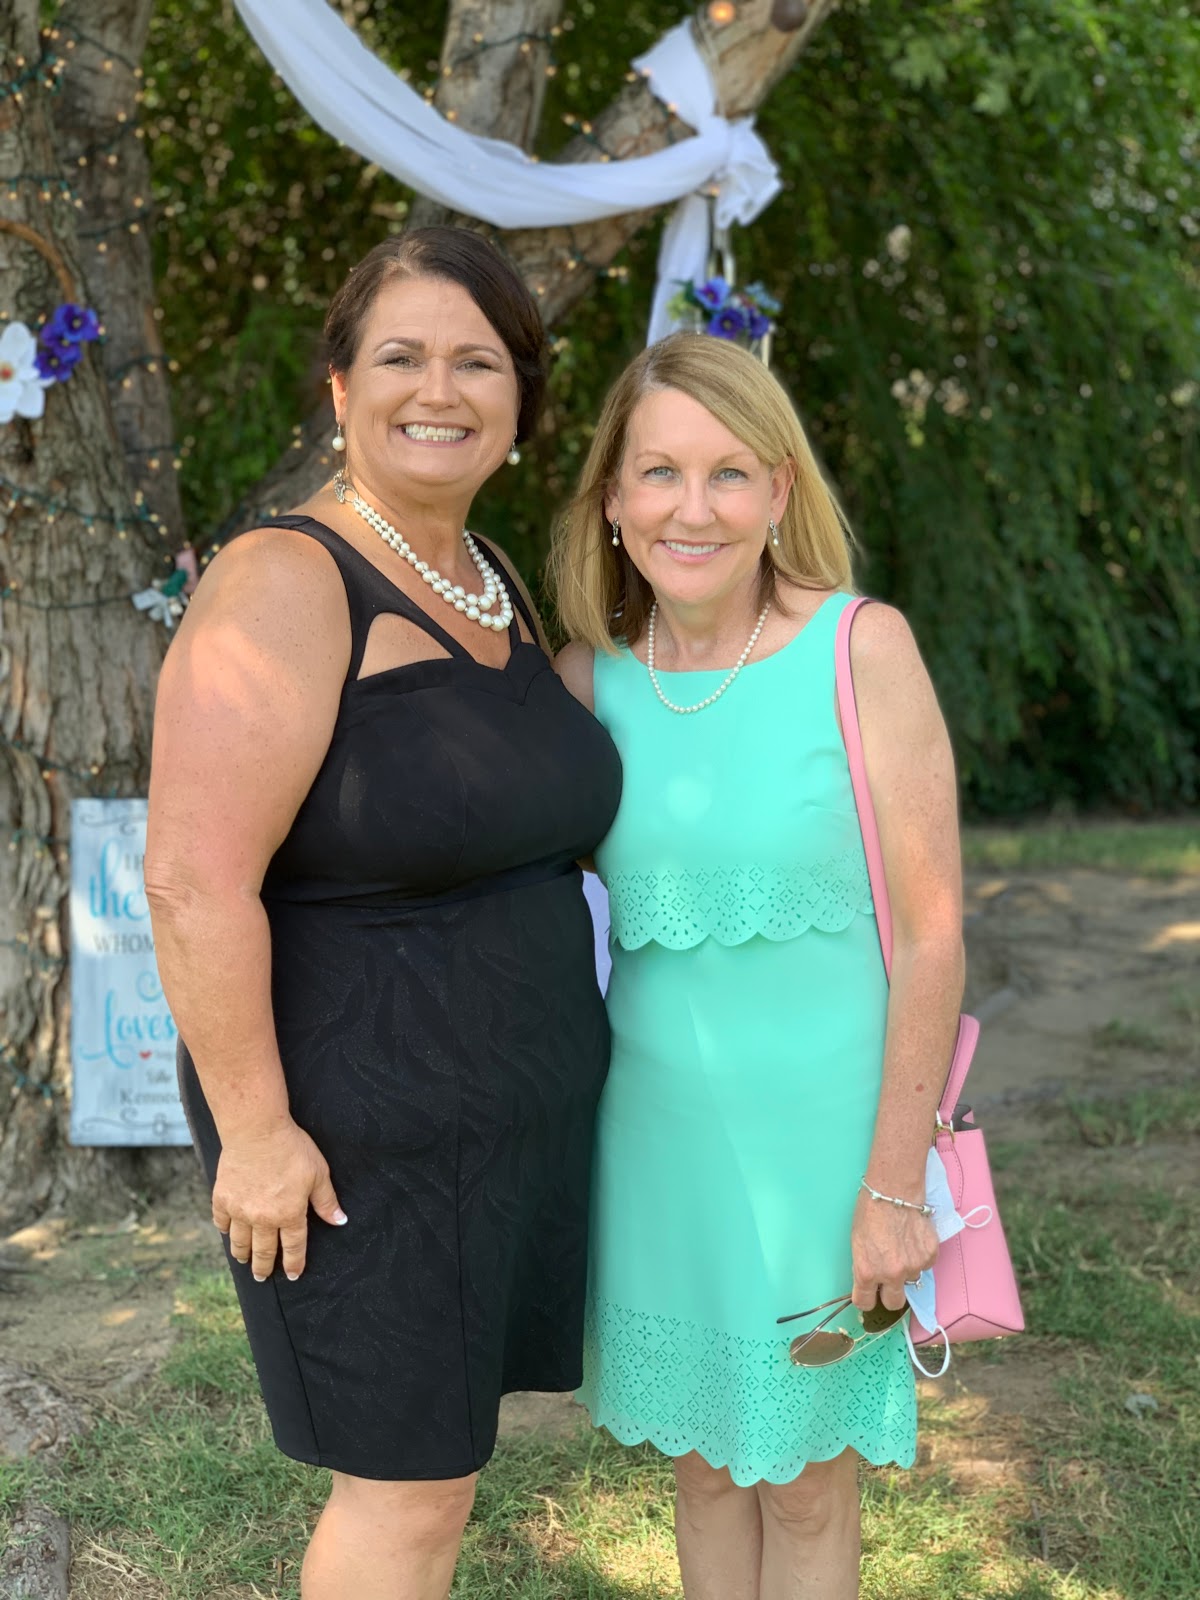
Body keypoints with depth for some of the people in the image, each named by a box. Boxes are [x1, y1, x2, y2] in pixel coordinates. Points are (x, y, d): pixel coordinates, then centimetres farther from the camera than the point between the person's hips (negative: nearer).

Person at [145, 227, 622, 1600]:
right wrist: (253, 1127, -22)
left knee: (438, 1449, 18)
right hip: (360, 1133, -8)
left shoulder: (493, 583, 9)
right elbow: (195, 880, -23)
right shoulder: (286, 585, -18)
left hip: (517, 1109, 8)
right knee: (407, 1482, 4)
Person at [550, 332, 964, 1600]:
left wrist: (894, 1188, -13)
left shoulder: (863, 650, -15)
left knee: (803, 1483, 13)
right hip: (658, 1127, 4)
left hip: (822, 1129, -3)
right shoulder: (590, 676, -3)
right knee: (700, 1456, 19)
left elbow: (932, 931, -13)